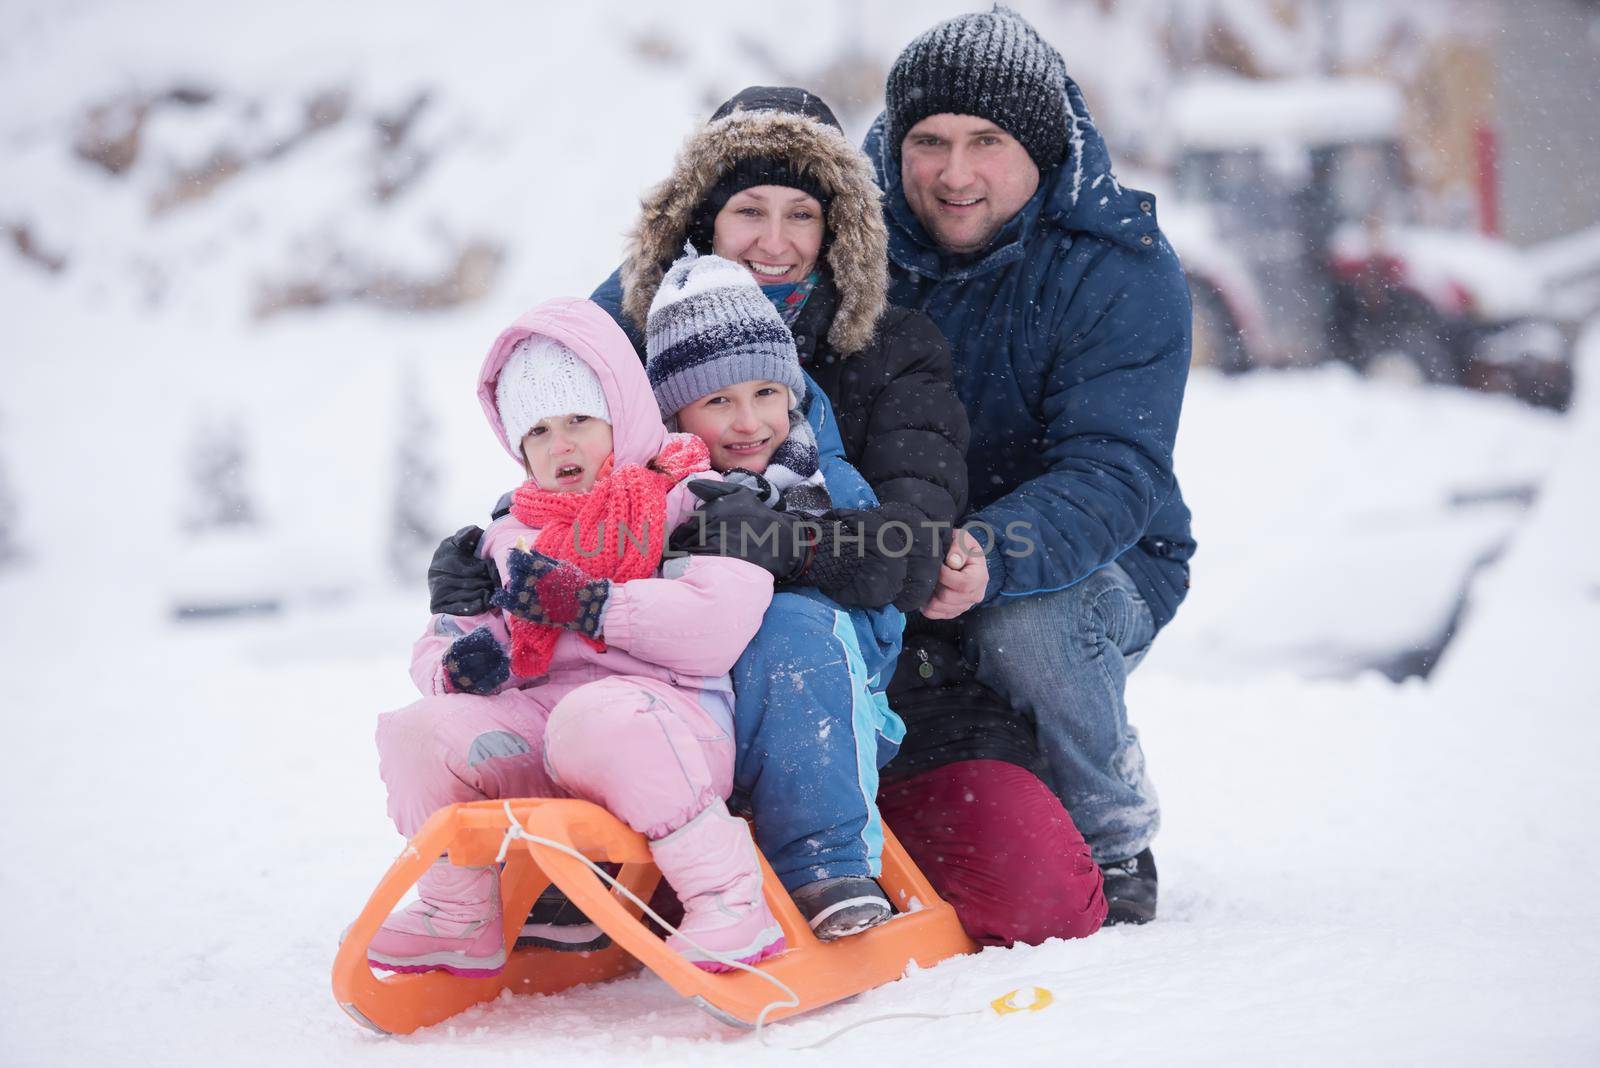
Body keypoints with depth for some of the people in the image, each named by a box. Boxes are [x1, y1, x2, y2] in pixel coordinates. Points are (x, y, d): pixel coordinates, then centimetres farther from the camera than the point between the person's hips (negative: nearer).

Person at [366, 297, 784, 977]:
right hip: (538, 728, 6)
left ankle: (733, 905, -31)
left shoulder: (687, 499, 5)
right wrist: (461, 664, -4)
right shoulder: (514, 537, 24)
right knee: (418, 730, -17)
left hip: (669, 717, -6)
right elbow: (441, 642, 23)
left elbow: (723, 623, -13)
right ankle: (460, 922, -1)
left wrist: (581, 604, -12)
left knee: (595, 718, -39)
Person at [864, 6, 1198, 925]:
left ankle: (1113, 848, -8)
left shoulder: (1119, 266, -17)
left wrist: (982, 556, -46)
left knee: (1025, 622, -36)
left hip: (1098, 568, -3)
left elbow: (1111, 477, -27)